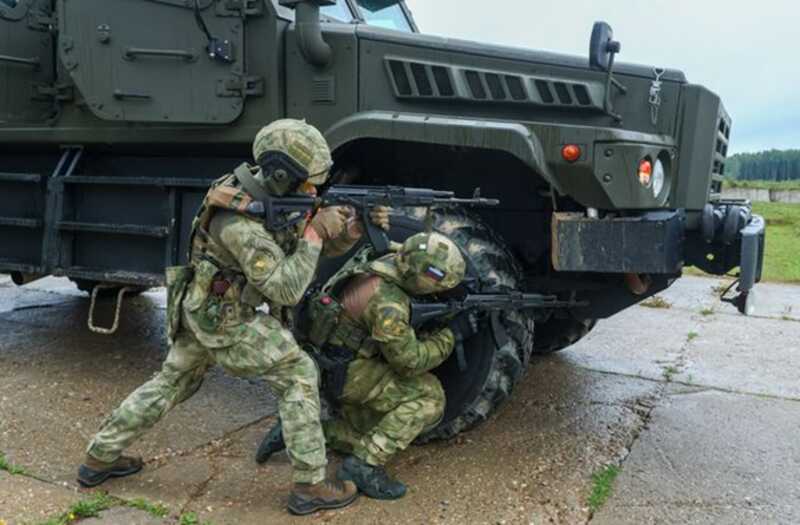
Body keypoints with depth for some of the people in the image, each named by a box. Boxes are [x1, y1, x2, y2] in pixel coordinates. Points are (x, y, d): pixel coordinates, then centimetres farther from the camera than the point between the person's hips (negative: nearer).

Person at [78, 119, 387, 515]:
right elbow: (286, 290, -30)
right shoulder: (241, 222, -30)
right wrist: (314, 232, -27)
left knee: (172, 382, 22)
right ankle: (310, 486, 1)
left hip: (200, 306, 9)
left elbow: (333, 240, 4)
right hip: (222, 319, -9)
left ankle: (99, 458, 37)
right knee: (298, 374, -4)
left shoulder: (277, 194, -3)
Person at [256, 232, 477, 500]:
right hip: (345, 370, -9)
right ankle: (363, 467, -12)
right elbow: (410, 362, -20)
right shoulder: (388, 305, -31)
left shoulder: (392, 263, -5)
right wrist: (451, 333, -14)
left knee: (372, 435, 19)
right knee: (428, 396, -16)